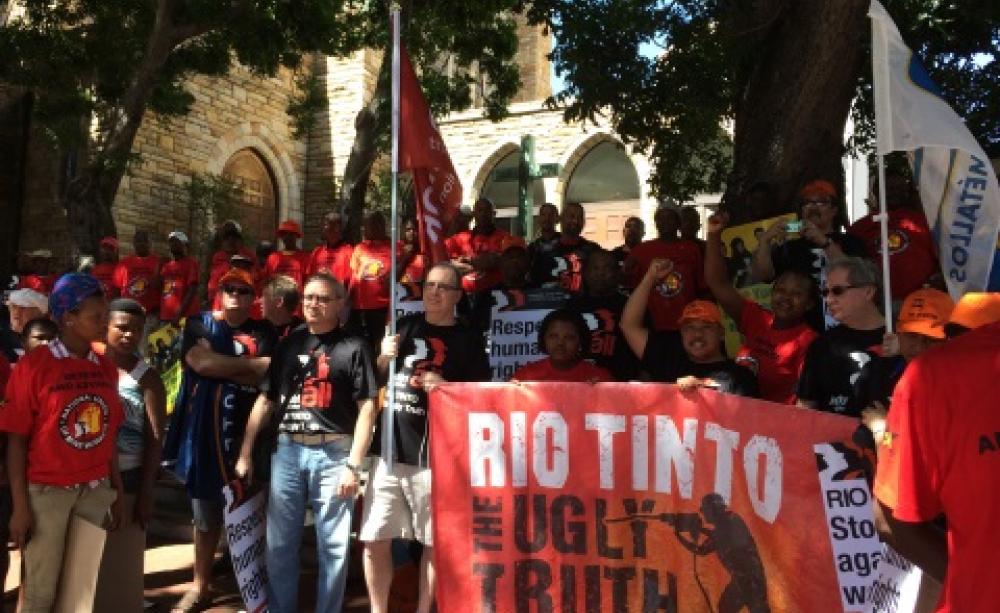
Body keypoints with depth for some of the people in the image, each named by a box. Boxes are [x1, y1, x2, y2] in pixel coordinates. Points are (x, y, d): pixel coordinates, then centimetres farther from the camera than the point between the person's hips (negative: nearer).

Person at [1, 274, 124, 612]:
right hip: (47, 492, -4)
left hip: (95, 491, 4)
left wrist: (117, 490, 9)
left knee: (85, 580, 11)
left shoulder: (106, 367, 5)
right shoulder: (33, 365, -9)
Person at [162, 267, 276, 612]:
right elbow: (201, 362, -14)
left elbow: (269, 377, -9)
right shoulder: (199, 324, 5)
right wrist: (253, 365, -10)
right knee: (206, 516, 13)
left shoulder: (263, 333, 6)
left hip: (248, 434, 0)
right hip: (204, 434, 1)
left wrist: (221, 366, -14)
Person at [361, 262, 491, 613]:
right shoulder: (406, 326, 13)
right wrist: (384, 357, -2)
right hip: (390, 450, 3)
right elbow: (377, 376, 20)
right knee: (374, 540, 4)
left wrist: (445, 386, -16)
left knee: (434, 542, 5)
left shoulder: (468, 339, 3)